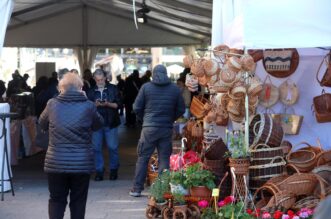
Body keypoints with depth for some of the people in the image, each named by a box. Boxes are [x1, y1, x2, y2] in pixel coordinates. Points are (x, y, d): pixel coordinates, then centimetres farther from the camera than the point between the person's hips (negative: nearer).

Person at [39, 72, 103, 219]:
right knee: (78, 201, 10)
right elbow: (99, 124, 12)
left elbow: (42, 124, 14)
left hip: (56, 162, 1)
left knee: (56, 200, 11)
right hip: (81, 163, 0)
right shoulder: (88, 106, -6)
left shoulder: (52, 104, -3)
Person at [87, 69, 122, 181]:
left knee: (112, 147, 1)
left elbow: (118, 104, -1)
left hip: (110, 123, -2)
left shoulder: (113, 89, 3)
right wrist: (95, 105, -13)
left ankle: (113, 170, 15)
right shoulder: (91, 91, 9)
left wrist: (108, 104, -17)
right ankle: (99, 171, 11)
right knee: (96, 147, 2)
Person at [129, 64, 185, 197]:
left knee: (143, 158, 6)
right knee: (164, 159, 7)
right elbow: (181, 109, 7)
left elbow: (137, 108, -1)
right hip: (167, 128, 1)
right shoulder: (175, 89, 3)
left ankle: (137, 188, 8)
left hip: (149, 127, -1)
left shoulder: (146, 87, -2)